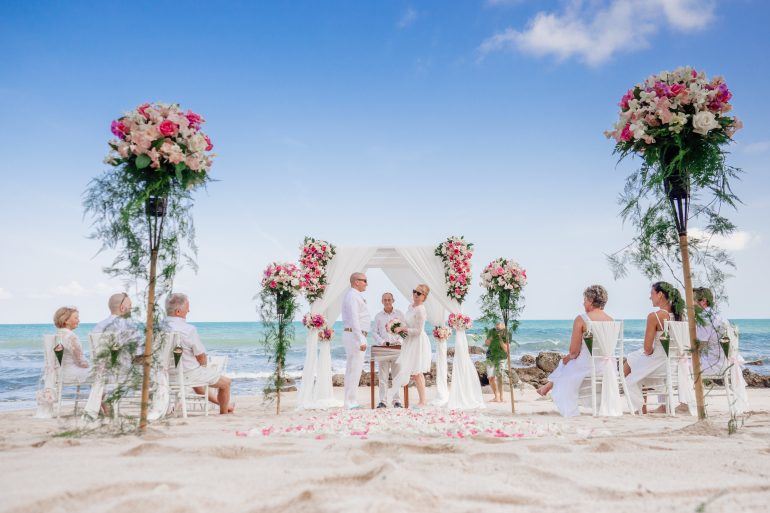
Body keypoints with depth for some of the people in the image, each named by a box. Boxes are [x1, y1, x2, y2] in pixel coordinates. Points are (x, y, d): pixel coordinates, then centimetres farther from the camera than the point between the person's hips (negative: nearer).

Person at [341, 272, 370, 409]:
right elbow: (354, 320, -22)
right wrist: (361, 340, -23)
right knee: (355, 368, -9)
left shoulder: (356, 296, 20)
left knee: (352, 369, 12)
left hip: (354, 335, 11)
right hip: (355, 336, -11)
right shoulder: (352, 296, -13)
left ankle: (351, 402, 18)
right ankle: (350, 403, -7)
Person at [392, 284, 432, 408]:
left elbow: (418, 330, -21)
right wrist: (403, 329, 7)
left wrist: (403, 329, -17)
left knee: (416, 373, -5)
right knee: (417, 373, 13)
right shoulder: (411, 306, 8)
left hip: (418, 342, -10)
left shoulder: (420, 310, -21)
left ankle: (422, 401, 4)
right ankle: (423, 401, 20)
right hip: (411, 342, 10)